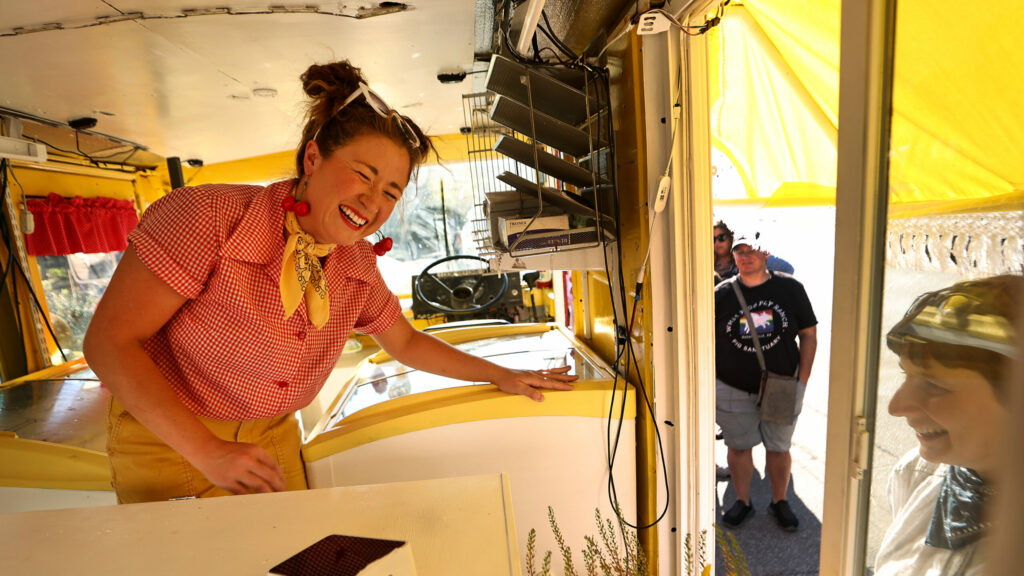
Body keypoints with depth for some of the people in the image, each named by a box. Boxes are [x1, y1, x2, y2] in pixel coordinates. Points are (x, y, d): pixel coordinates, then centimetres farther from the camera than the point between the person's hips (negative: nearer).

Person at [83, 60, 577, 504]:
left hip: (274, 437, 4)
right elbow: (108, 341, -22)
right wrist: (209, 451, -29)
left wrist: (503, 376, 3)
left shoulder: (358, 268, -10)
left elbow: (405, 343, 4)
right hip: (168, 438, -3)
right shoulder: (207, 217, -26)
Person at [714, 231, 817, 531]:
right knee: (739, 447, 12)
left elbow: (809, 334, 3)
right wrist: (712, 382, -1)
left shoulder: (789, 288, -3)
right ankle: (743, 502, 33)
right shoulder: (722, 293, -5)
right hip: (733, 390, 0)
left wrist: (802, 380, -1)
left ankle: (779, 502, 38)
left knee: (779, 448, 15)